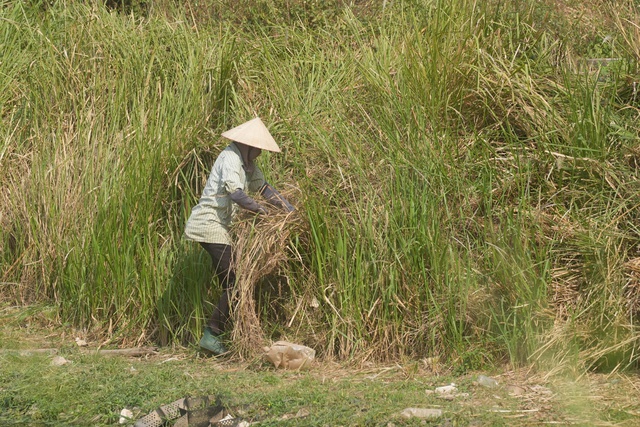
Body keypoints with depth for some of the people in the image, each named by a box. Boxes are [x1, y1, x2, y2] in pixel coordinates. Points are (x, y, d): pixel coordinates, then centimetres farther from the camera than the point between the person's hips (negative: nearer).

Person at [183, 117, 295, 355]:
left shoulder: (246, 162, 14)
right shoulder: (231, 158, -16)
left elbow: (263, 187, 18)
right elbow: (236, 194, -29)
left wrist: (290, 209, 12)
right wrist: (260, 210, -19)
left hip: (218, 226, 10)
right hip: (210, 226, -10)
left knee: (230, 283, 13)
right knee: (235, 283, -10)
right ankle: (211, 335, -7)